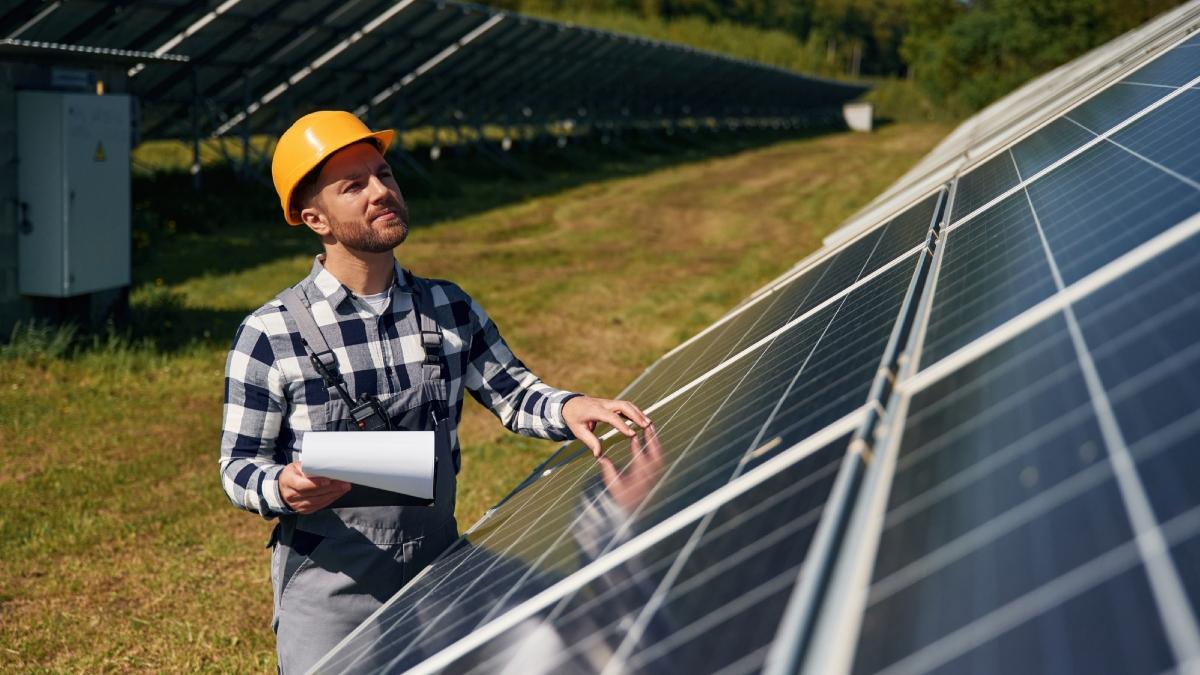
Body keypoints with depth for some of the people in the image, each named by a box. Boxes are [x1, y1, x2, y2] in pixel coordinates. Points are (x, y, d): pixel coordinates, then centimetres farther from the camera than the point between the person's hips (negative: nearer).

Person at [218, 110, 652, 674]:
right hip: (329, 595, -4)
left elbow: (510, 391, 9)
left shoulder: (450, 310, 2)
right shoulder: (270, 335, -11)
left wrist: (566, 408, -12)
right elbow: (239, 465, -5)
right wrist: (283, 488, -27)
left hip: (438, 578, 4)